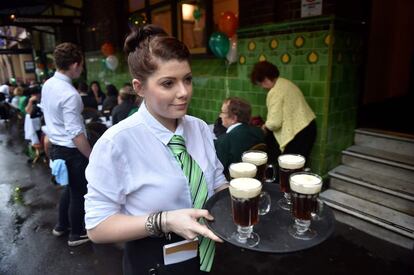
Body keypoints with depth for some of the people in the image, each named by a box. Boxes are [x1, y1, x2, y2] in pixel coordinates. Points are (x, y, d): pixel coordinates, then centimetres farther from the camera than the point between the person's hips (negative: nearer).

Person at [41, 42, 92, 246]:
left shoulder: (47, 85, 3)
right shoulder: (70, 94, -25)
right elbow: (76, 134, -27)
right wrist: (93, 158, -21)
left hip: (56, 147, 9)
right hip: (72, 151, -9)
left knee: (70, 188, 26)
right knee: (79, 193, 10)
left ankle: (62, 225, 44)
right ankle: (76, 234, 29)